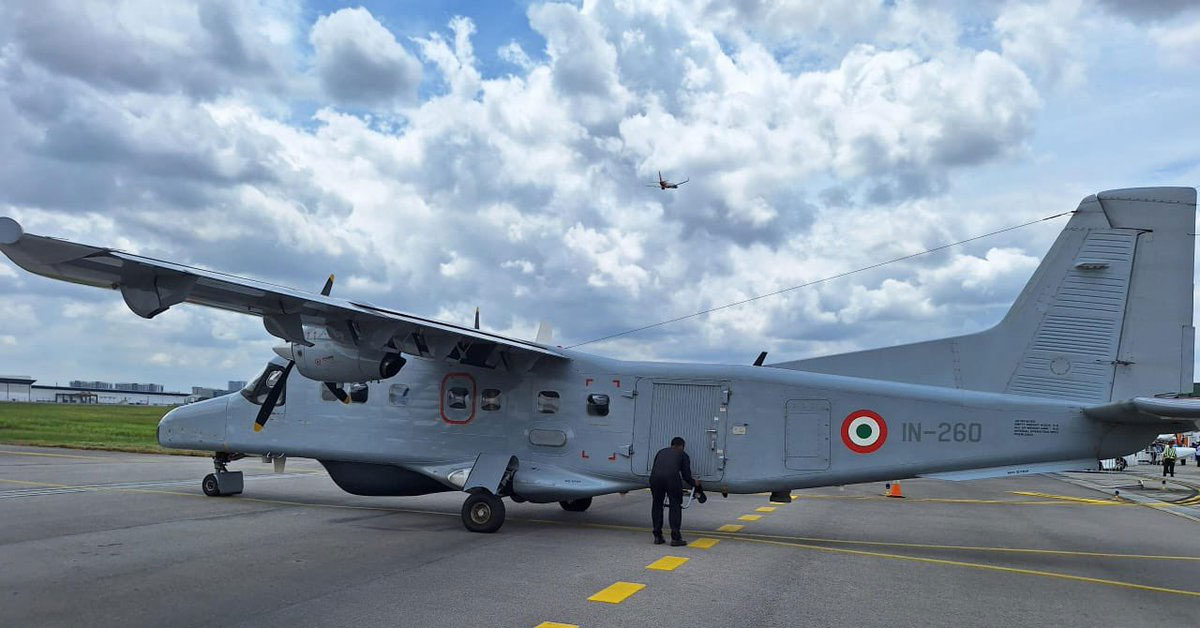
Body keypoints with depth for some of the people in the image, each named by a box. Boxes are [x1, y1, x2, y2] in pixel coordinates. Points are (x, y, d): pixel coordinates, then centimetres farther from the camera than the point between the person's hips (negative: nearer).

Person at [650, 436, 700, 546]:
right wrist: (695, 483, 40)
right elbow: (686, 476, 20)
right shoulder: (683, 455, 24)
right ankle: (675, 538, 8)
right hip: (672, 477, -3)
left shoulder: (661, 451, 33)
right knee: (675, 506, 10)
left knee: (657, 505, 18)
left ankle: (657, 536, 20)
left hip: (655, 477, 3)